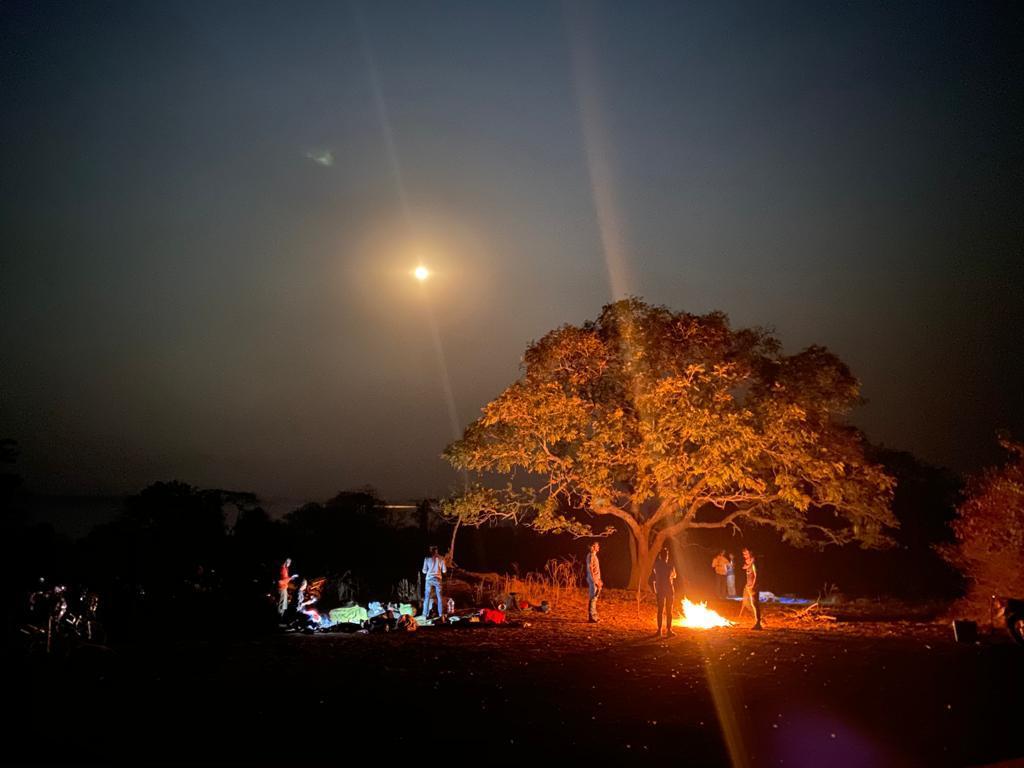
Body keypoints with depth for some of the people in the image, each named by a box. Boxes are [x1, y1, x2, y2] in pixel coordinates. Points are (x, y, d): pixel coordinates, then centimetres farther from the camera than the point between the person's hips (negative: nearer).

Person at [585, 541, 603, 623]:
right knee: (593, 598, -9)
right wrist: (595, 581, -22)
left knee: (594, 598, 13)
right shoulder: (591, 555, -14)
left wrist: (599, 580, 21)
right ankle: (592, 617, -8)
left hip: (595, 580, 10)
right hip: (593, 579, -10)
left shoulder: (594, 555, 17)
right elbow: (590, 569, -20)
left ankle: (593, 616, 18)